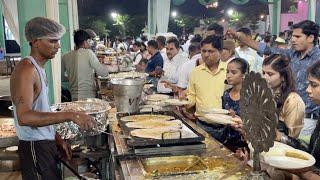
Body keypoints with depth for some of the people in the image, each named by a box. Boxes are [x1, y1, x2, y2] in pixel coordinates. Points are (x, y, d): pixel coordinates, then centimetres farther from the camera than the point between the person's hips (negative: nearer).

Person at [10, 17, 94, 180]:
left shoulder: (38, 68, 11)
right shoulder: (26, 69, -19)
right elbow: (24, 117, -32)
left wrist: (56, 137, 11)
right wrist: (70, 115, -36)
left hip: (46, 142, 9)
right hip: (35, 147, -9)